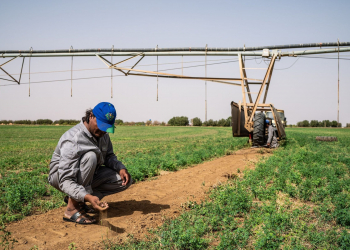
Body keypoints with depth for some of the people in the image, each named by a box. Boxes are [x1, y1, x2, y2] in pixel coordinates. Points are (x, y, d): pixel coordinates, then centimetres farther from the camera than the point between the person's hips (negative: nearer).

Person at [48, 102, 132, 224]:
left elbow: (109, 156, 9)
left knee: (125, 180, -9)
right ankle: (72, 207, -27)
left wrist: (121, 168, -13)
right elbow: (65, 181, -36)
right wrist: (88, 197, -50)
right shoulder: (73, 140, -32)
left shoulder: (103, 134, -7)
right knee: (91, 156, -36)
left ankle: (77, 199, -1)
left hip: (87, 175, 8)